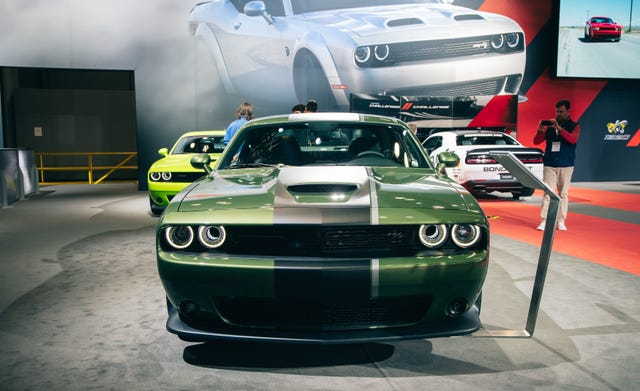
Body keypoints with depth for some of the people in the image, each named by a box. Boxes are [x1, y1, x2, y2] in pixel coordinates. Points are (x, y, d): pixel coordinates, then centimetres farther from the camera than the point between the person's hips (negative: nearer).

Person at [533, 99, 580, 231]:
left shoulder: (574, 126, 6)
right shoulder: (549, 126, 10)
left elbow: (573, 139, -15)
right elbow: (536, 141, 6)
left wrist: (559, 128, -25)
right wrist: (540, 131, -14)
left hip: (566, 166, 0)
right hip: (549, 165, 1)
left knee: (563, 194, 4)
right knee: (548, 193, -6)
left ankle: (561, 222, 9)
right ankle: (544, 221, -7)